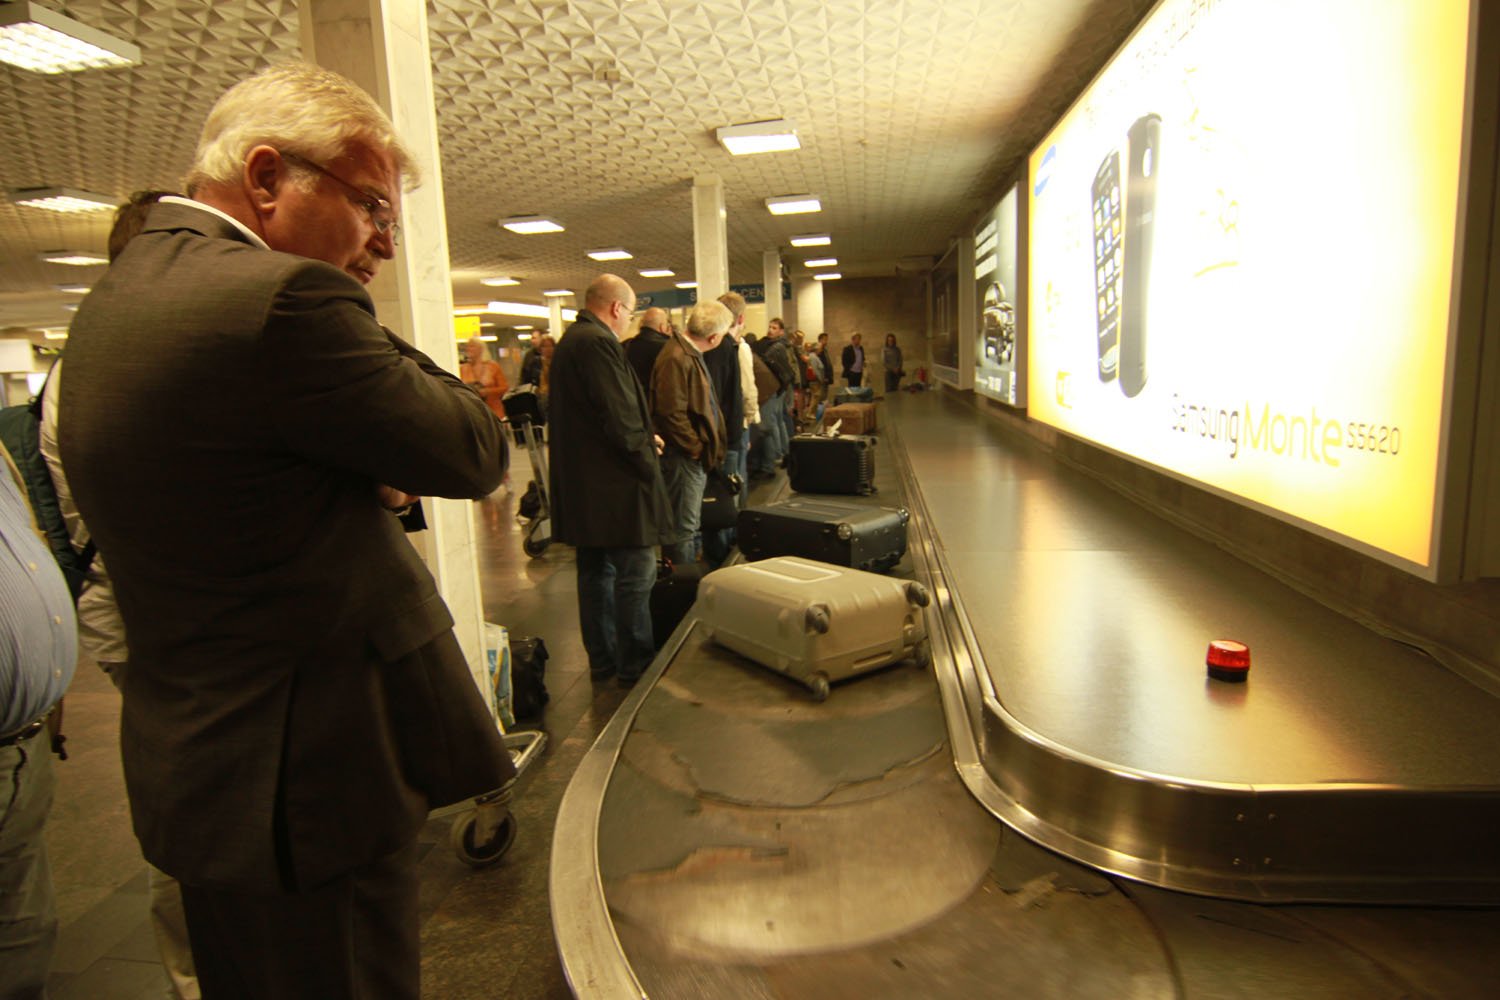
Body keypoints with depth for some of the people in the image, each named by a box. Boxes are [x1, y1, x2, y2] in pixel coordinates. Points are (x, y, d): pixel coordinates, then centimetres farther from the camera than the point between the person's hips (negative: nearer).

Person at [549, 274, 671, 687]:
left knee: (595, 573, 16)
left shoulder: (569, 341, 15)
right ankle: (635, 666, 8)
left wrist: (642, 436, 15)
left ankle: (602, 660, 27)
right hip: (614, 485, -11)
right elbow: (620, 418, -22)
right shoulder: (598, 343, -17)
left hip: (581, 485, 11)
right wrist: (648, 462, -9)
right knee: (635, 576, -1)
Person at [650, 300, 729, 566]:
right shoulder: (676, 359, -20)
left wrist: (707, 448, 17)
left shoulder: (691, 355, 13)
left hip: (695, 456, 10)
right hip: (683, 456, -10)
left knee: (688, 525, 20)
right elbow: (671, 412, -23)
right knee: (683, 529, -1)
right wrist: (696, 448, -15)